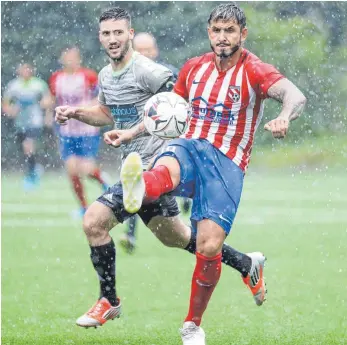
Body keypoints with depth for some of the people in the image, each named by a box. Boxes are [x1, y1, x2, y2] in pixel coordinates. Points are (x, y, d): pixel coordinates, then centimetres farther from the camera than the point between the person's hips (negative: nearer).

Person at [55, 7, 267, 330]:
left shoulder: (147, 71, -17)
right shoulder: (105, 75, 12)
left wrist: (132, 132, -28)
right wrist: (76, 113, 11)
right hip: (134, 167, 9)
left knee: (94, 220, -16)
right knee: (173, 236, 21)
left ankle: (108, 302, -1)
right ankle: (247, 264, 36)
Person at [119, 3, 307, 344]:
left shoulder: (253, 70, -3)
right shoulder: (194, 68, 13)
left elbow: (294, 95, -22)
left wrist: (284, 117, -45)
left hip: (227, 162, -2)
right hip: (189, 147, 3)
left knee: (210, 246, -14)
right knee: (166, 169, -37)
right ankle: (137, 190, -76)